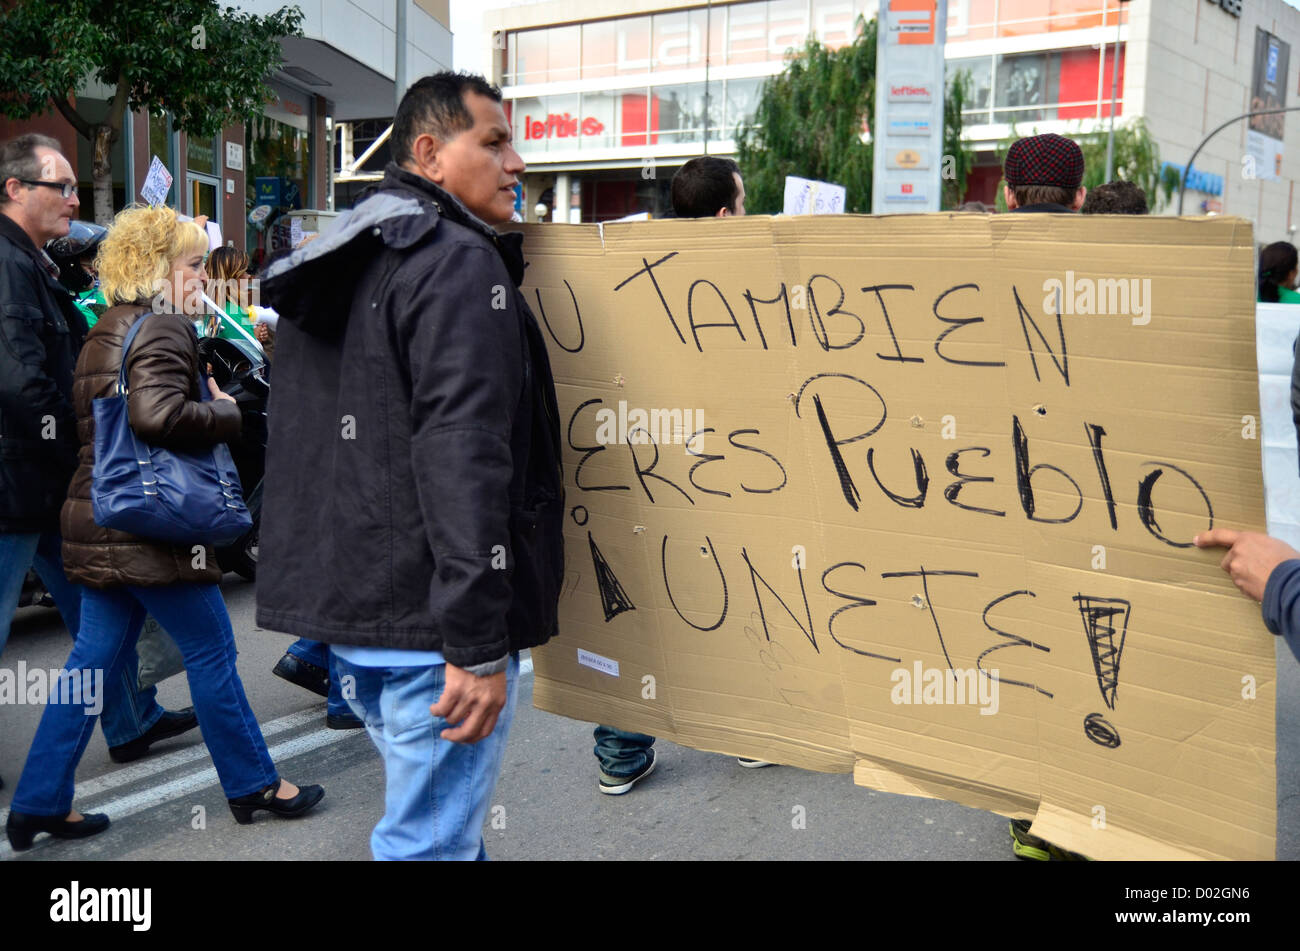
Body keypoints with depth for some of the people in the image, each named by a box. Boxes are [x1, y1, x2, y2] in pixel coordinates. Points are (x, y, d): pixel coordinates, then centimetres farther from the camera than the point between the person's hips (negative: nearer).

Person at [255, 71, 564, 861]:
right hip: (428, 619, -10)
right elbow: (463, 456, -23)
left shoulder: (334, 264, 17)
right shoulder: (460, 265, -13)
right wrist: (478, 643, -24)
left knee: (438, 817, 24)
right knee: (433, 838, 0)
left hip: (344, 592, 10)